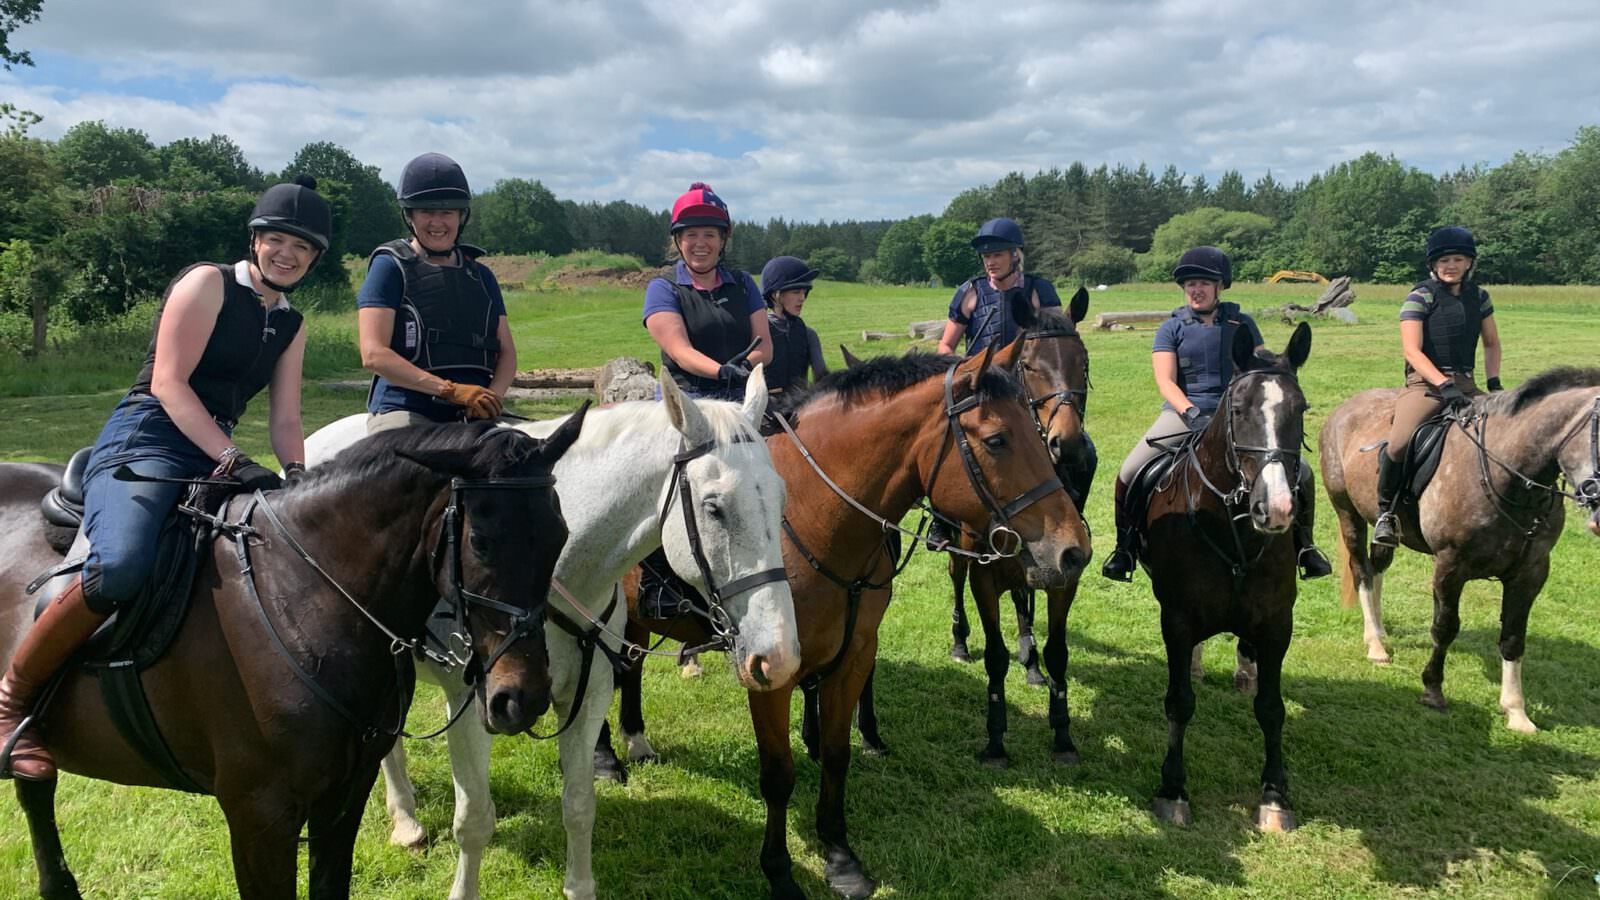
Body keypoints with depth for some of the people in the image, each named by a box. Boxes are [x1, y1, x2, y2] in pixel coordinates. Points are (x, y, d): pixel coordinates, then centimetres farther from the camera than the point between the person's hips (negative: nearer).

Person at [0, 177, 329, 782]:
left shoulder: (290, 326, 19)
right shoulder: (207, 284, -1)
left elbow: (285, 420, 15)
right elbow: (168, 382, -11)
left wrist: (297, 477, -5)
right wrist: (234, 460, -20)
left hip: (214, 459, 8)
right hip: (144, 443, -8)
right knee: (121, 567, -34)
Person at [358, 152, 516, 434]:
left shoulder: (481, 276, 19)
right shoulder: (391, 267, 4)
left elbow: (507, 353, 16)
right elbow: (374, 355, -7)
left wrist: (493, 395, -7)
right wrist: (452, 390, -17)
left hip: (473, 417, 5)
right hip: (403, 413, -4)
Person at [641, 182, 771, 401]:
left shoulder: (743, 283, 15)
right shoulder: (662, 288, 3)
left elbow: (765, 346, 7)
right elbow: (679, 350, -11)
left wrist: (746, 365, -17)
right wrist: (722, 371, -29)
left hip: (741, 398, 3)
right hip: (685, 398, -3)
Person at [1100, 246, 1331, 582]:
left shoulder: (1242, 324, 11)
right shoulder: (1172, 328, 4)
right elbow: (1166, 382, -6)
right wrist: (1191, 413, -23)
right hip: (1185, 413, -2)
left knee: (1301, 473, -9)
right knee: (1129, 474, -20)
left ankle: (1304, 546, 15)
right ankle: (1125, 547, 1)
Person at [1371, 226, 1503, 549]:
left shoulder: (1478, 296, 13)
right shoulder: (1420, 297, -3)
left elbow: (1491, 344, 22)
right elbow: (1412, 351, -13)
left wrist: (1494, 382, 5)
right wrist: (1444, 385, -24)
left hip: (1466, 385, 6)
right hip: (1425, 383, -6)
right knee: (1399, 443, -30)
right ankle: (1385, 511, -9)